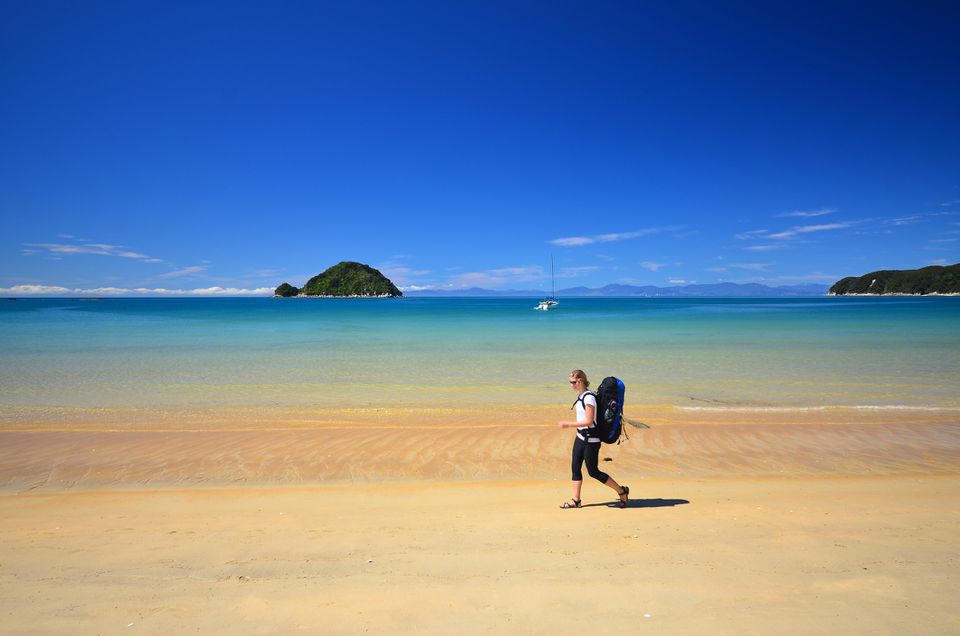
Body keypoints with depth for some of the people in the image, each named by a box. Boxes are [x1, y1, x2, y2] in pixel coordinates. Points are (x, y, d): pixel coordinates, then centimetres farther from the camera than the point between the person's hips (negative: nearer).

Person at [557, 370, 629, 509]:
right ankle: (575, 500, 17)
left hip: (591, 440, -9)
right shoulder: (580, 395, 8)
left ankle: (622, 491, 17)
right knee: (575, 468, 9)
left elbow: (589, 421, -24)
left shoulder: (589, 398, -21)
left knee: (593, 471, 1)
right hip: (581, 437, 9)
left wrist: (568, 425, -23)